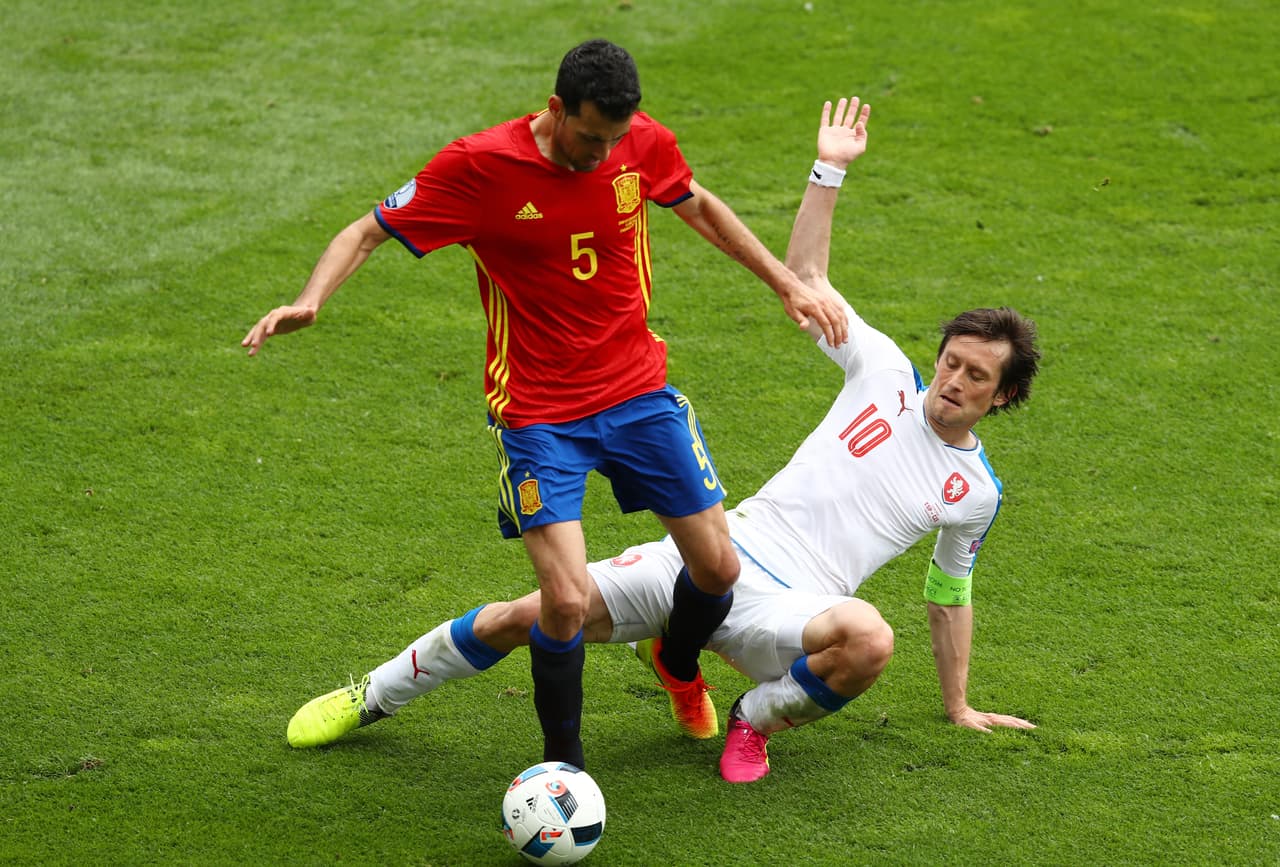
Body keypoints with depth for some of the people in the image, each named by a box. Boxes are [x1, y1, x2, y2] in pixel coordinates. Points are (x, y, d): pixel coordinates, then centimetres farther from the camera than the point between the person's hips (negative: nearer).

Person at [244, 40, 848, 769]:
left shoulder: (646, 144, -7)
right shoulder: (480, 167, -19)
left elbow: (700, 207, 16)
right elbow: (368, 233, -10)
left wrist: (789, 284, 17)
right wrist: (310, 301, -28)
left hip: (640, 392, 4)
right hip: (540, 414, -4)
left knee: (719, 567, 7)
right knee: (568, 601, -17)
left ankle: (679, 664, 43)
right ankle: (563, 765, 8)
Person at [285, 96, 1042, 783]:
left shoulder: (976, 492, 6)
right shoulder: (887, 374, 6)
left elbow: (951, 593, 20)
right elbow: (804, 278, 10)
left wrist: (960, 707, 21)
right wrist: (831, 171, 1)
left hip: (787, 608, -1)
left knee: (868, 638, -39)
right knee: (521, 618, -9)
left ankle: (759, 721, -8)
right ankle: (373, 698, 14)